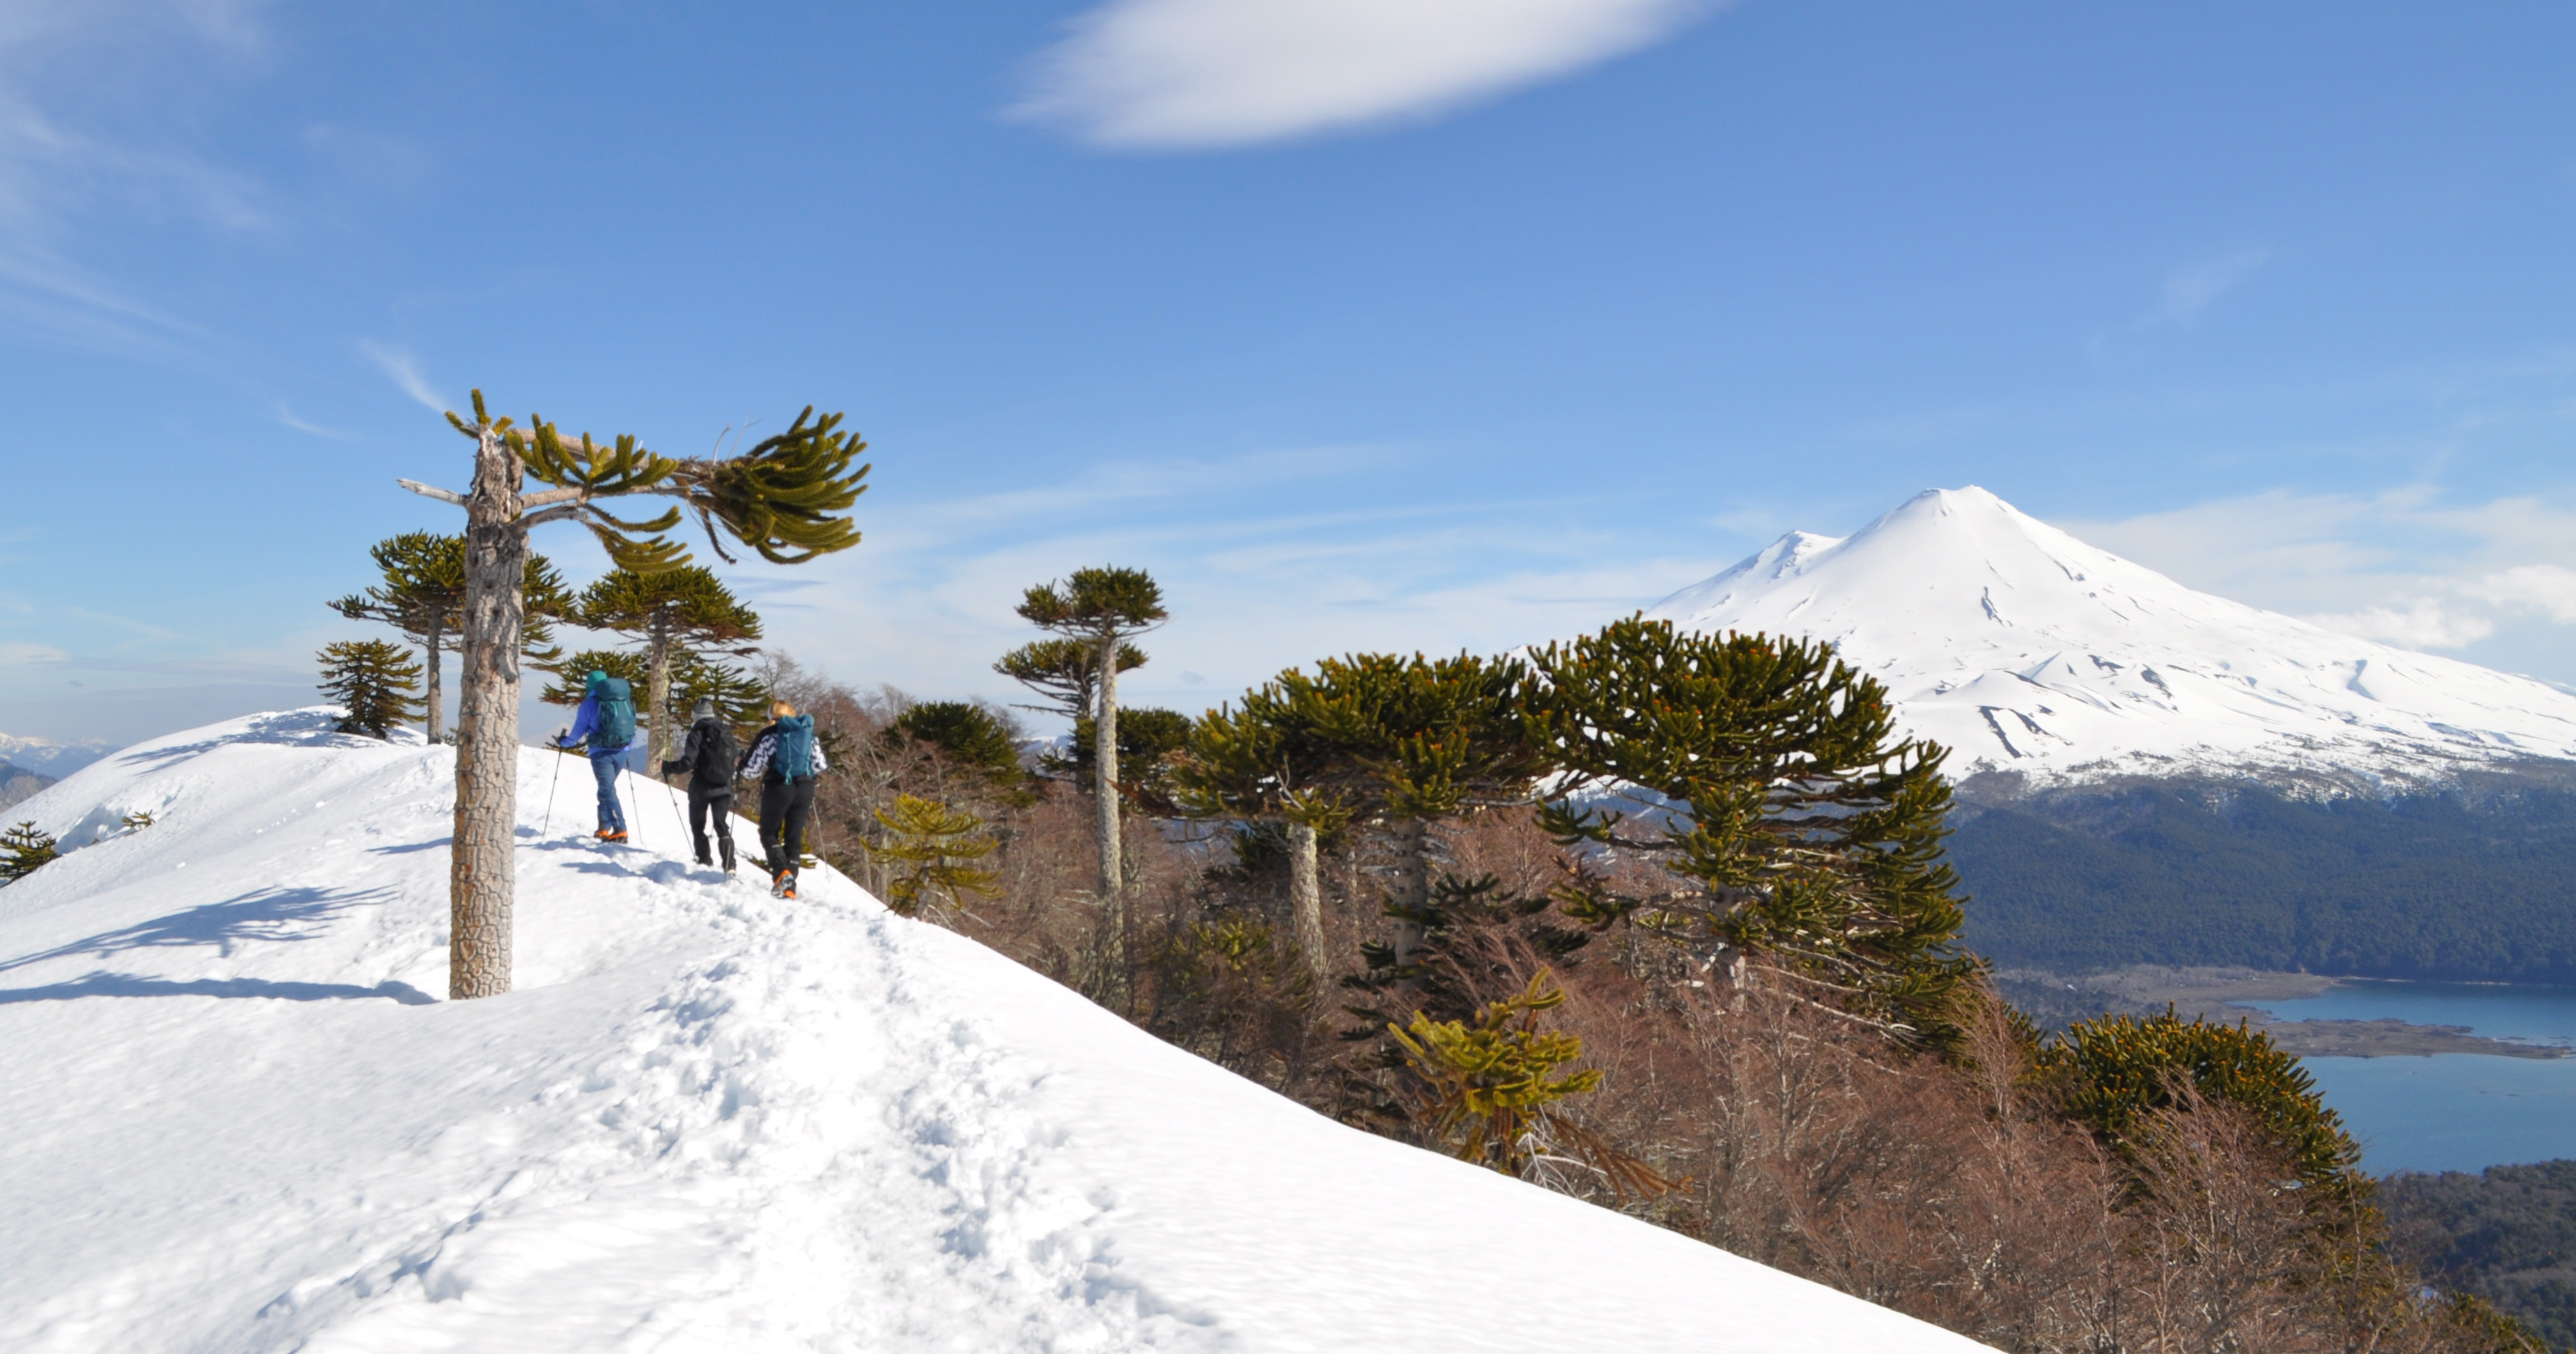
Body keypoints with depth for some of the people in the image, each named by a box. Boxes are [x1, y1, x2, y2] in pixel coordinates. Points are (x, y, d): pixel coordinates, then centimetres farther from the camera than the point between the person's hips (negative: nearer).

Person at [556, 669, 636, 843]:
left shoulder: (589, 704, -4)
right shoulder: (625, 700, 9)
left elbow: (578, 732, 2)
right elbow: (630, 724, 17)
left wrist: (563, 742, 21)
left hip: (601, 752, -5)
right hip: (622, 752, 5)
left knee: (608, 791, -5)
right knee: (607, 788, 20)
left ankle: (620, 830, -16)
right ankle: (605, 828, 23)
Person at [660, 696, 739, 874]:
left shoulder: (698, 734, -11)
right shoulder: (727, 732, 5)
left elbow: (688, 762, -18)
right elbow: (733, 760, 10)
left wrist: (668, 768, -4)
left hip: (702, 787, -4)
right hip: (724, 787, 4)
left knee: (697, 826, 16)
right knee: (722, 826, 3)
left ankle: (704, 861, 15)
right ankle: (730, 865, -13)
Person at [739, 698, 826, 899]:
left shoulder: (769, 735, -3)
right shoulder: (809, 733, 9)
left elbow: (751, 769, -4)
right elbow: (821, 766, 10)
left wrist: (743, 760, 18)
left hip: (778, 787, -4)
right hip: (804, 789, 4)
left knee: (769, 834, 11)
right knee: (794, 837, 11)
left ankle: (782, 872, -12)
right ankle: (790, 887, 5)